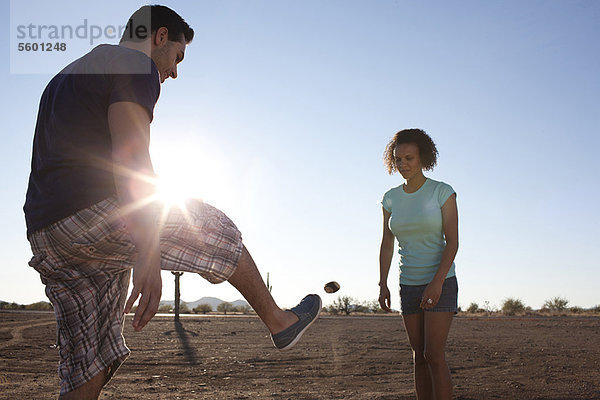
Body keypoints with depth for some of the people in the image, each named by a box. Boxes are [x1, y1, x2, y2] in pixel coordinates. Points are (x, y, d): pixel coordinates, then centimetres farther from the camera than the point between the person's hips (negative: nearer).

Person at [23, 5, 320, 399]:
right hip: (94, 213, -9)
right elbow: (131, 154, -17)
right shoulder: (136, 65, 0)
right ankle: (279, 321, 25)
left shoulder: (68, 75, 30)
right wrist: (148, 255, -25)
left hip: (44, 237, 9)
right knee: (218, 230, 12)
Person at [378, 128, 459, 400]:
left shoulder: (443, 192, -9)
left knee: (434, 355, -12)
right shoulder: (391, 199, 3)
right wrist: (382, 285, -2)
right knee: (420, 357, 8)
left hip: (441, 282, -4)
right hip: (409, 285, 4)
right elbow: (386, 245, 7)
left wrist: (437, 282, -25)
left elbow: (452, 242, -14)